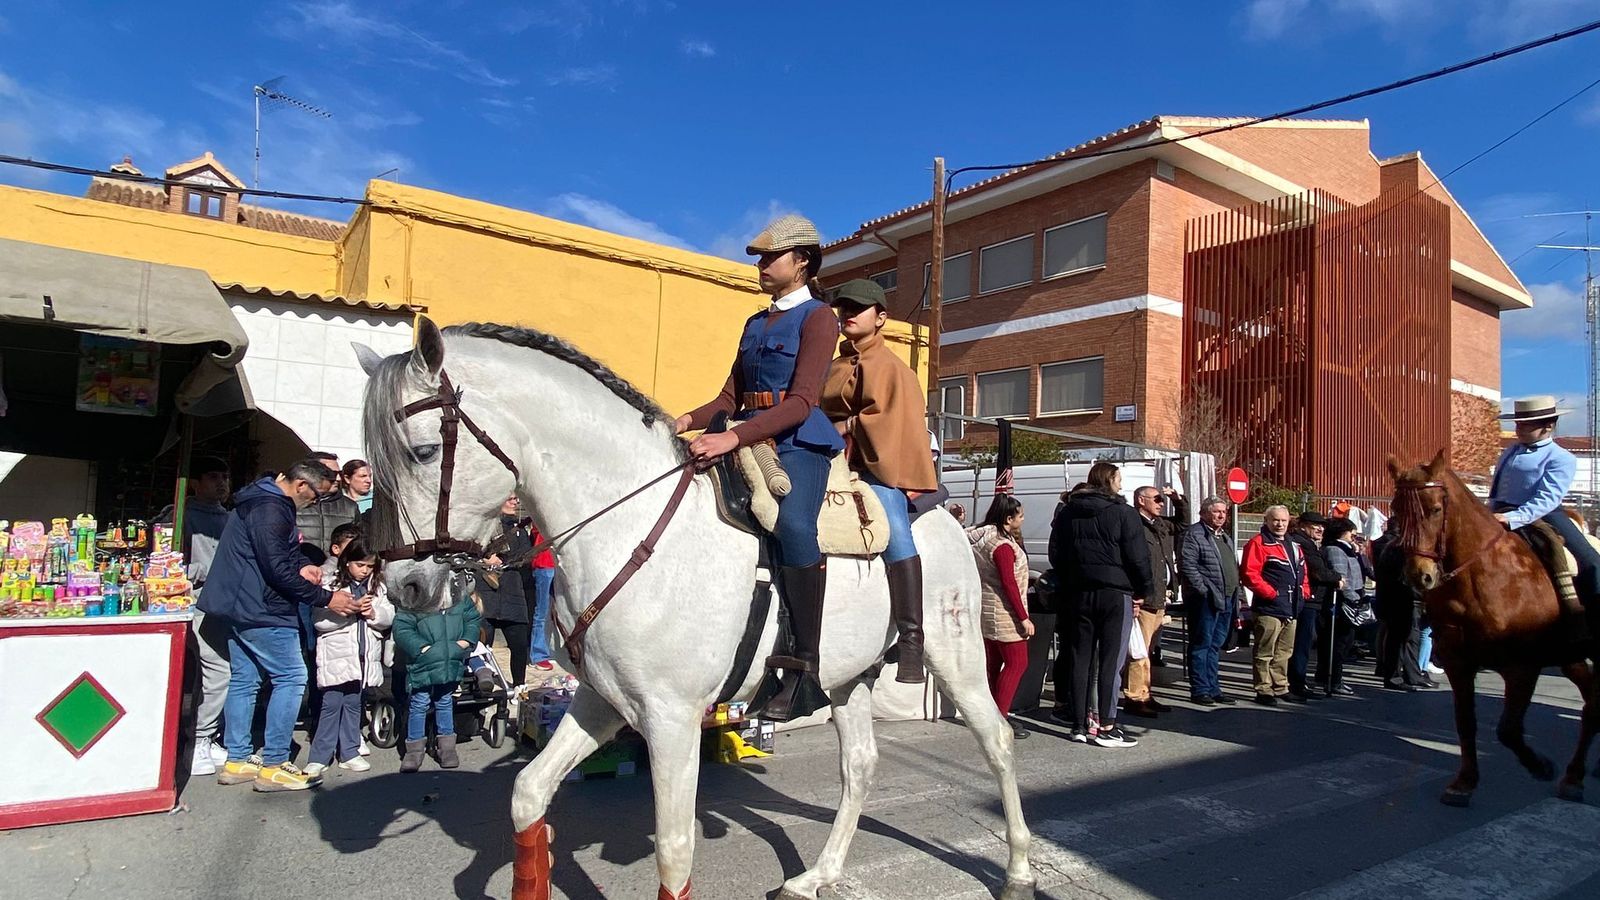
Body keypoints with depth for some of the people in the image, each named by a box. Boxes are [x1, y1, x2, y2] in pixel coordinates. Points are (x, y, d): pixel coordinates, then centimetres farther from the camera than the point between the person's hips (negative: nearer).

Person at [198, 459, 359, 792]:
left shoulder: (261, 499, 13)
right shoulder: (271, 510, -21)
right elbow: (279, 571, -24)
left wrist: (301, 565, 5)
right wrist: (326, 598, -18)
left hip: (240, 607, 11)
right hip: (261, 612, -11)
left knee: (243, 680, 14)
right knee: (291, 677, -5)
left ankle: (237, 760, 22)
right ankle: (273, 765, -1)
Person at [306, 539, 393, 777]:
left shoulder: (377, 586, 9)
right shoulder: (331, 584, -5)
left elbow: (389, 617, 5)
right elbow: (319, 621, -15)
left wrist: (374, 614, -15)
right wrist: (352, 610, -22)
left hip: (364, 656, 4)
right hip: (337, 655, -4)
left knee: (353, 704, 13)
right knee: (331, 705, -2)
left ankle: (349, 753, 21)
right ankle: (319, 756, 9)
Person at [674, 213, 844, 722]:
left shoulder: (817, 318, 1)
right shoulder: (755, 324, 24)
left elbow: (802, 402, -13)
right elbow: (731, 397, 20)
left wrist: (733, 438, -25)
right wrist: (691, 421, -2)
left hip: (799, 441, -8)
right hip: (751, 441, 8)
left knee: (793, 523, -32)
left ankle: (805, 667, -27)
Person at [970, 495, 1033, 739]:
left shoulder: (983, 538, 6)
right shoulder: (1003, 545, -21)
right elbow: (1009, 583, -22)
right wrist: (1024, 618, -20)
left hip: (987, 613, 10)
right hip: (1003, 614, -10)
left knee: (994, 663, 14)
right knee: (1017, 663, -2)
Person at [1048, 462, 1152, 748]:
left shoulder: (1066, 513, 10)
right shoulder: (1123, 513, -6)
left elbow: (1055, 555, 12)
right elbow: (1138, 556, -8)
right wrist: (1143, 590, 3)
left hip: (1078, 593, 5)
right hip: (1115, 593, -5)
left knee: (1079, 659, 7)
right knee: (1111, 660, -2)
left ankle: (1079, 724, 12)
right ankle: (1107, 727, -1)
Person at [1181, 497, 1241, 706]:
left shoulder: (1226, 538, 21)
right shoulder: (1194, 534, -7)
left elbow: (1234, 569, 25)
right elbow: (1187, 565, -16)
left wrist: (1235, 598, 17)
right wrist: (1204, 590, -18)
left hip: (1226, 600, 9)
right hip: (1206, 600, -8)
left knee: (1216, 646, 13)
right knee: (1201, 645, -3)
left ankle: (1213, 689, 20)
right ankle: (1199, 690, 3)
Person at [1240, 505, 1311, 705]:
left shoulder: (1293, 545, 18)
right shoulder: (1258, 544, -9)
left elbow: (1302, 572, 28)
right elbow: (1249, 574, -18)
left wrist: (1304, 591, 12)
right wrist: (1271, 593, -17)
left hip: (1291, 610, 8)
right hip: (1269, 608, -8)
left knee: (1284, 653, 16)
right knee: (1265, 653, -4)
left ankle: (1281, 688, 26)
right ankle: (1263, 691, 2)